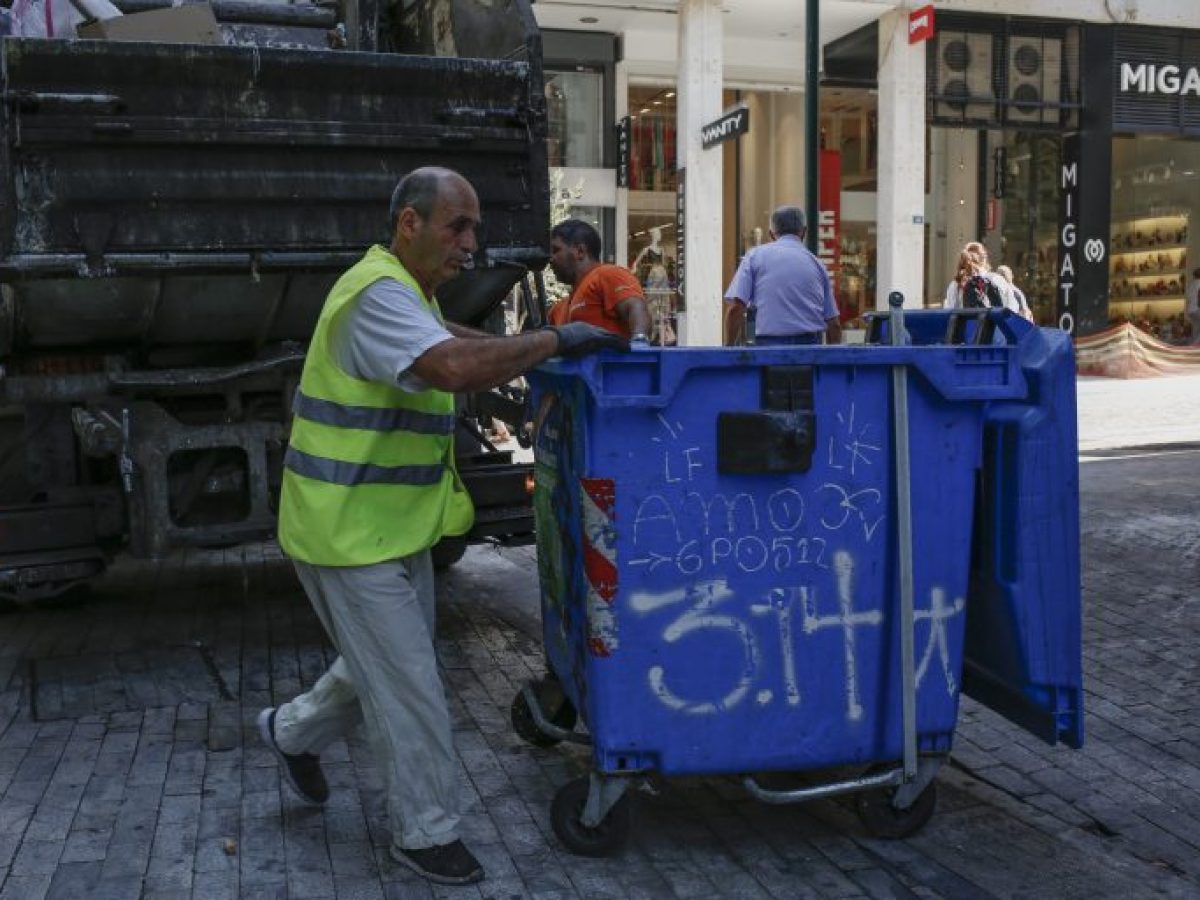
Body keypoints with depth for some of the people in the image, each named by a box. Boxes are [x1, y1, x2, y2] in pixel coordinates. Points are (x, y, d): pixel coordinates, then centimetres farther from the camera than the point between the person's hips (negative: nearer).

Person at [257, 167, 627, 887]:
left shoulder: (409, 292, 12)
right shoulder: (378, 294, -22)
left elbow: (445, 342, 33)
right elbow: (455, 369, -39)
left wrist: (524, 353, 21)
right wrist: (555, 340, -28)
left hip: (394, 525, 10)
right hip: (350, 531, -10)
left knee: (388, 662, 22)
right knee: (409, 686, 0)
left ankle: (293, 732, 43)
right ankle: (426, 832, 16)